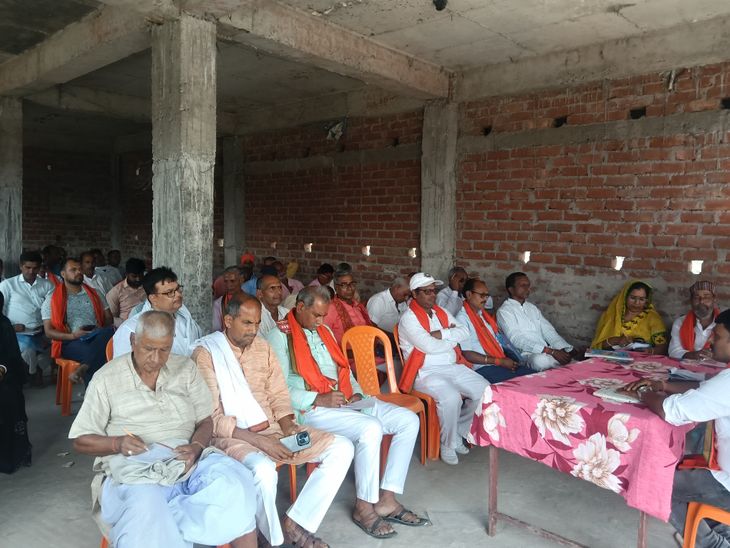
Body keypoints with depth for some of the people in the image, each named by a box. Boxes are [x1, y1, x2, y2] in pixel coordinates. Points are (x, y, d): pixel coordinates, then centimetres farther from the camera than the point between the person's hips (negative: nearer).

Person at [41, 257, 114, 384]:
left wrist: (102, 331, -5)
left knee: (110, 331, -34)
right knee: (90, 352, -39)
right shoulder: (52, 300, 11)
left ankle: (83, 369, -39)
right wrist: (72, 335, -14)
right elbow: (49, 332, 4)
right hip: (70, 342, -3)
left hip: (98, 338, 3)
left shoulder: (95, 294, 22)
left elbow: (108, 318, 20)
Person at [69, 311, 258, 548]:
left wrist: (196, 447, -12)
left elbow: (205, 421, 10)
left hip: (185, 459, 3)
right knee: (146, 512, -36)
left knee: (235, 483, -28)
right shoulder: (106, 379, 3)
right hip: (133, 467, -2)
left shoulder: (186, 368, 10)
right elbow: (81, 441, 7)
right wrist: (117, 444, -13)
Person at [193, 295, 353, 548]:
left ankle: (295, 523, -3)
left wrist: (287, 425, -8)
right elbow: (211, 419, -13)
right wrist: (258, 440, -21)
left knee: (342, 448, -7)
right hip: (233, 437, -6)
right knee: (264, 470, -39)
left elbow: (278, 395, 13)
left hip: (274, 428, 6)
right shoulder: (206, 353, -7)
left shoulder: (262, 347, 12)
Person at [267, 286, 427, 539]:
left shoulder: (324, 331, 19)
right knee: (371, 428, -32)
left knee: (409, 420, -7)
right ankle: (364, 507, -13)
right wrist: (319, 399, -20)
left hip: (345, 400, 8)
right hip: (312, 409, -8)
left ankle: (387, 499, -6)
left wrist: (356, 392, 4)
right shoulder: (280, 336, -5)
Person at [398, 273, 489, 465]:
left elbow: (464, 332, 5)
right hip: (426, 373, -7)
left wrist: (441, 334, -10)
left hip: (454, 367, 8)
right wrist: (452, 338, -1)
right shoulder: (408, 318, -7)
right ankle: (448, 445, -8)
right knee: (451, 398, -33)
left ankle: (459, 433, 10)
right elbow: (429, 346, -19)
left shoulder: (442, 312, 17)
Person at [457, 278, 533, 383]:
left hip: (500, 363, 8)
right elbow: (467, 354, -14)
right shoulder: (462, 318, -8)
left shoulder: (483, 315, 19)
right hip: (482, 369, -8)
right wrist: (500, 361, -14)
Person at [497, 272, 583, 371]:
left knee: (578, 354, -14)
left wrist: (570, 349, -6)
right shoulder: (504, 311, -6)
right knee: (541, 360, -37)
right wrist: (551, 351, -23)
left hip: (546, 352, 6)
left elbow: (548, 331, 11)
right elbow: (517, 340, -17)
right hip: (526, 355, -6)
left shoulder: (532, 307, 17)